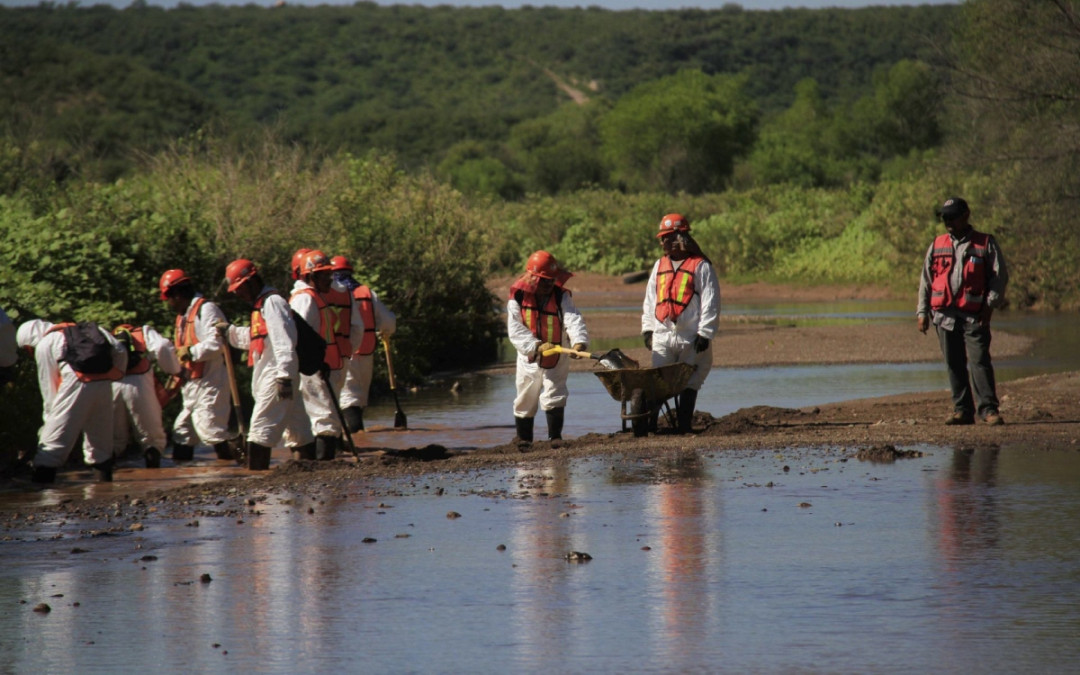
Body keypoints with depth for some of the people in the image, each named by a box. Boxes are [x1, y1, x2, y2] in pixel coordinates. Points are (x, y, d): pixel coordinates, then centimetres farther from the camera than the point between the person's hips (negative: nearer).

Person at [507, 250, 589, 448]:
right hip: (529, 359, 1)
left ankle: (555, 436, 0)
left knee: (554, 398, -10)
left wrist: (579, 341, -45)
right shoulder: (518, 299, -11)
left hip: (556, 360, -1)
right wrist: (537, 346, -32)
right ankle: (523, 437, 25)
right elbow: (515, 330, -18)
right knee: (525, 401, 10)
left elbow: (573, 320, -25)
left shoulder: (562, 296, -11)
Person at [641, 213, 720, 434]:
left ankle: (684, 424, 5)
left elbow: (710, 302, -5)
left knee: (688, 383, 0)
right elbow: (650, 300, 21)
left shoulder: (701, 266, -2)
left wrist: (704, 333, -10)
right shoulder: (660, 265, 16)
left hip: (691, 339, -4)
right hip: (663, 335, 5)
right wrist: (648, 328, 13)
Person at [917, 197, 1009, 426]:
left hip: (975, 315, -4)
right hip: (945, 315, 4)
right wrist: (922, 312, 9)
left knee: (979, 361, -10)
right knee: (954, 365, 6)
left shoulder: (985, 244, 3)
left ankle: (988, 409, -7)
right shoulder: (937, 246, 14)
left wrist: (990, 304, -10)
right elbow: (926, 280, 16)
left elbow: (1000, 276, 1)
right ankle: (962, 410, 12)